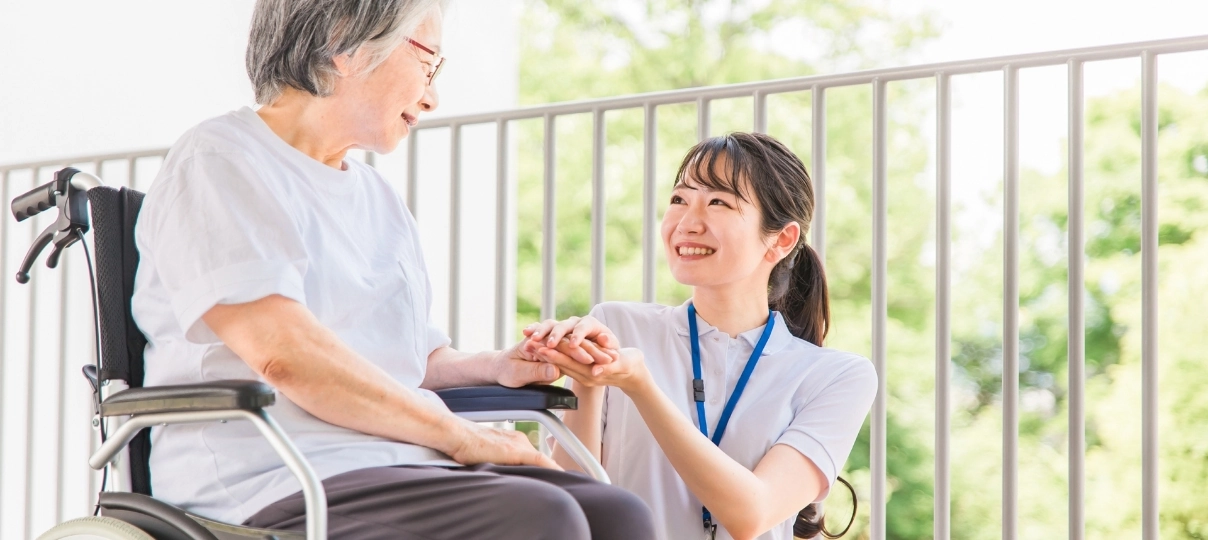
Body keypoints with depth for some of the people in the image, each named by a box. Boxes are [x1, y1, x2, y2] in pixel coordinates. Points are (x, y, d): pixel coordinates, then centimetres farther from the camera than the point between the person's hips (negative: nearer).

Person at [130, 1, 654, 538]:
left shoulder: (378, 197, 26)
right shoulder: (219, 160, -3)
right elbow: (283, 353, -17)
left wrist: (492, 367, 10)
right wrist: (460, 435, -12)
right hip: (279, 487, -8)